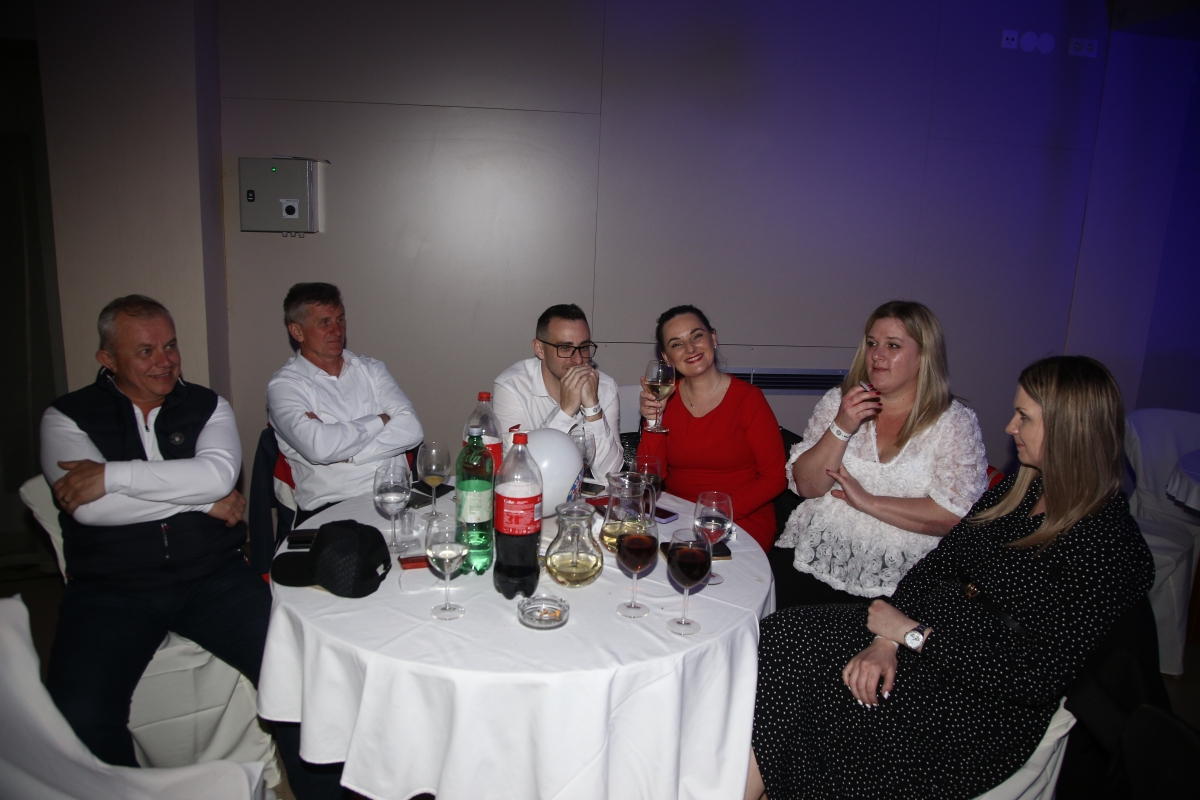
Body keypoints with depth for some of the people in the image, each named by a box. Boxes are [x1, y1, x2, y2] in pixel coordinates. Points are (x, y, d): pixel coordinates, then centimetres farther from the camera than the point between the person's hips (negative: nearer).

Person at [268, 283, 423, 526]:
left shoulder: (371, 369, 15)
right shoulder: (284, 385, 2)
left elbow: (411, 429, 0)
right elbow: (319, 448, -18)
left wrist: (345, 452, -10)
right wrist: (380, 420, -3)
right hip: (330, 507, -4)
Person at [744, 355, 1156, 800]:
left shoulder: (1111, 548, -16)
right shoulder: (1016, 492, 8)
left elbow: (1035, 676, -20)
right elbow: (932, 569, 6)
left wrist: (915, 633, -16)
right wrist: (885, 642, -10)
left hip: (982, 709, -7)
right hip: (917, 645, 7)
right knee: (785, 635, -14)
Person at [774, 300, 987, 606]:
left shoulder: (956, 423, 0)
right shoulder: (838, 401, 8)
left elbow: (954, 516, -9)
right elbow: (806, 486, 1)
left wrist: (868, 501, -11)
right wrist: (841, 428, -12)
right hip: (811, 557, 2)